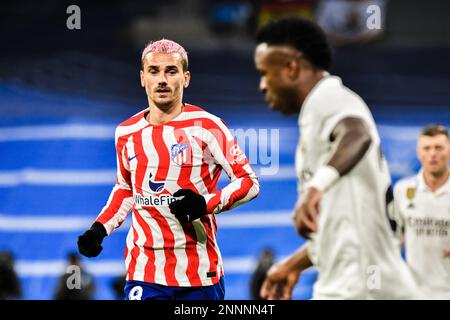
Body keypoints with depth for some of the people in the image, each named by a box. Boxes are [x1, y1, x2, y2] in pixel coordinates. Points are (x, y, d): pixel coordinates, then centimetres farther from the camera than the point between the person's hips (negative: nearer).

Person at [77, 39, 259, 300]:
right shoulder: (127, 133, 9)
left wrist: (206, 204, -19)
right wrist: (99, 229, 10)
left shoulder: (206, 128, -6)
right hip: (144, 272, 3)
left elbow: (249, 181, -4)